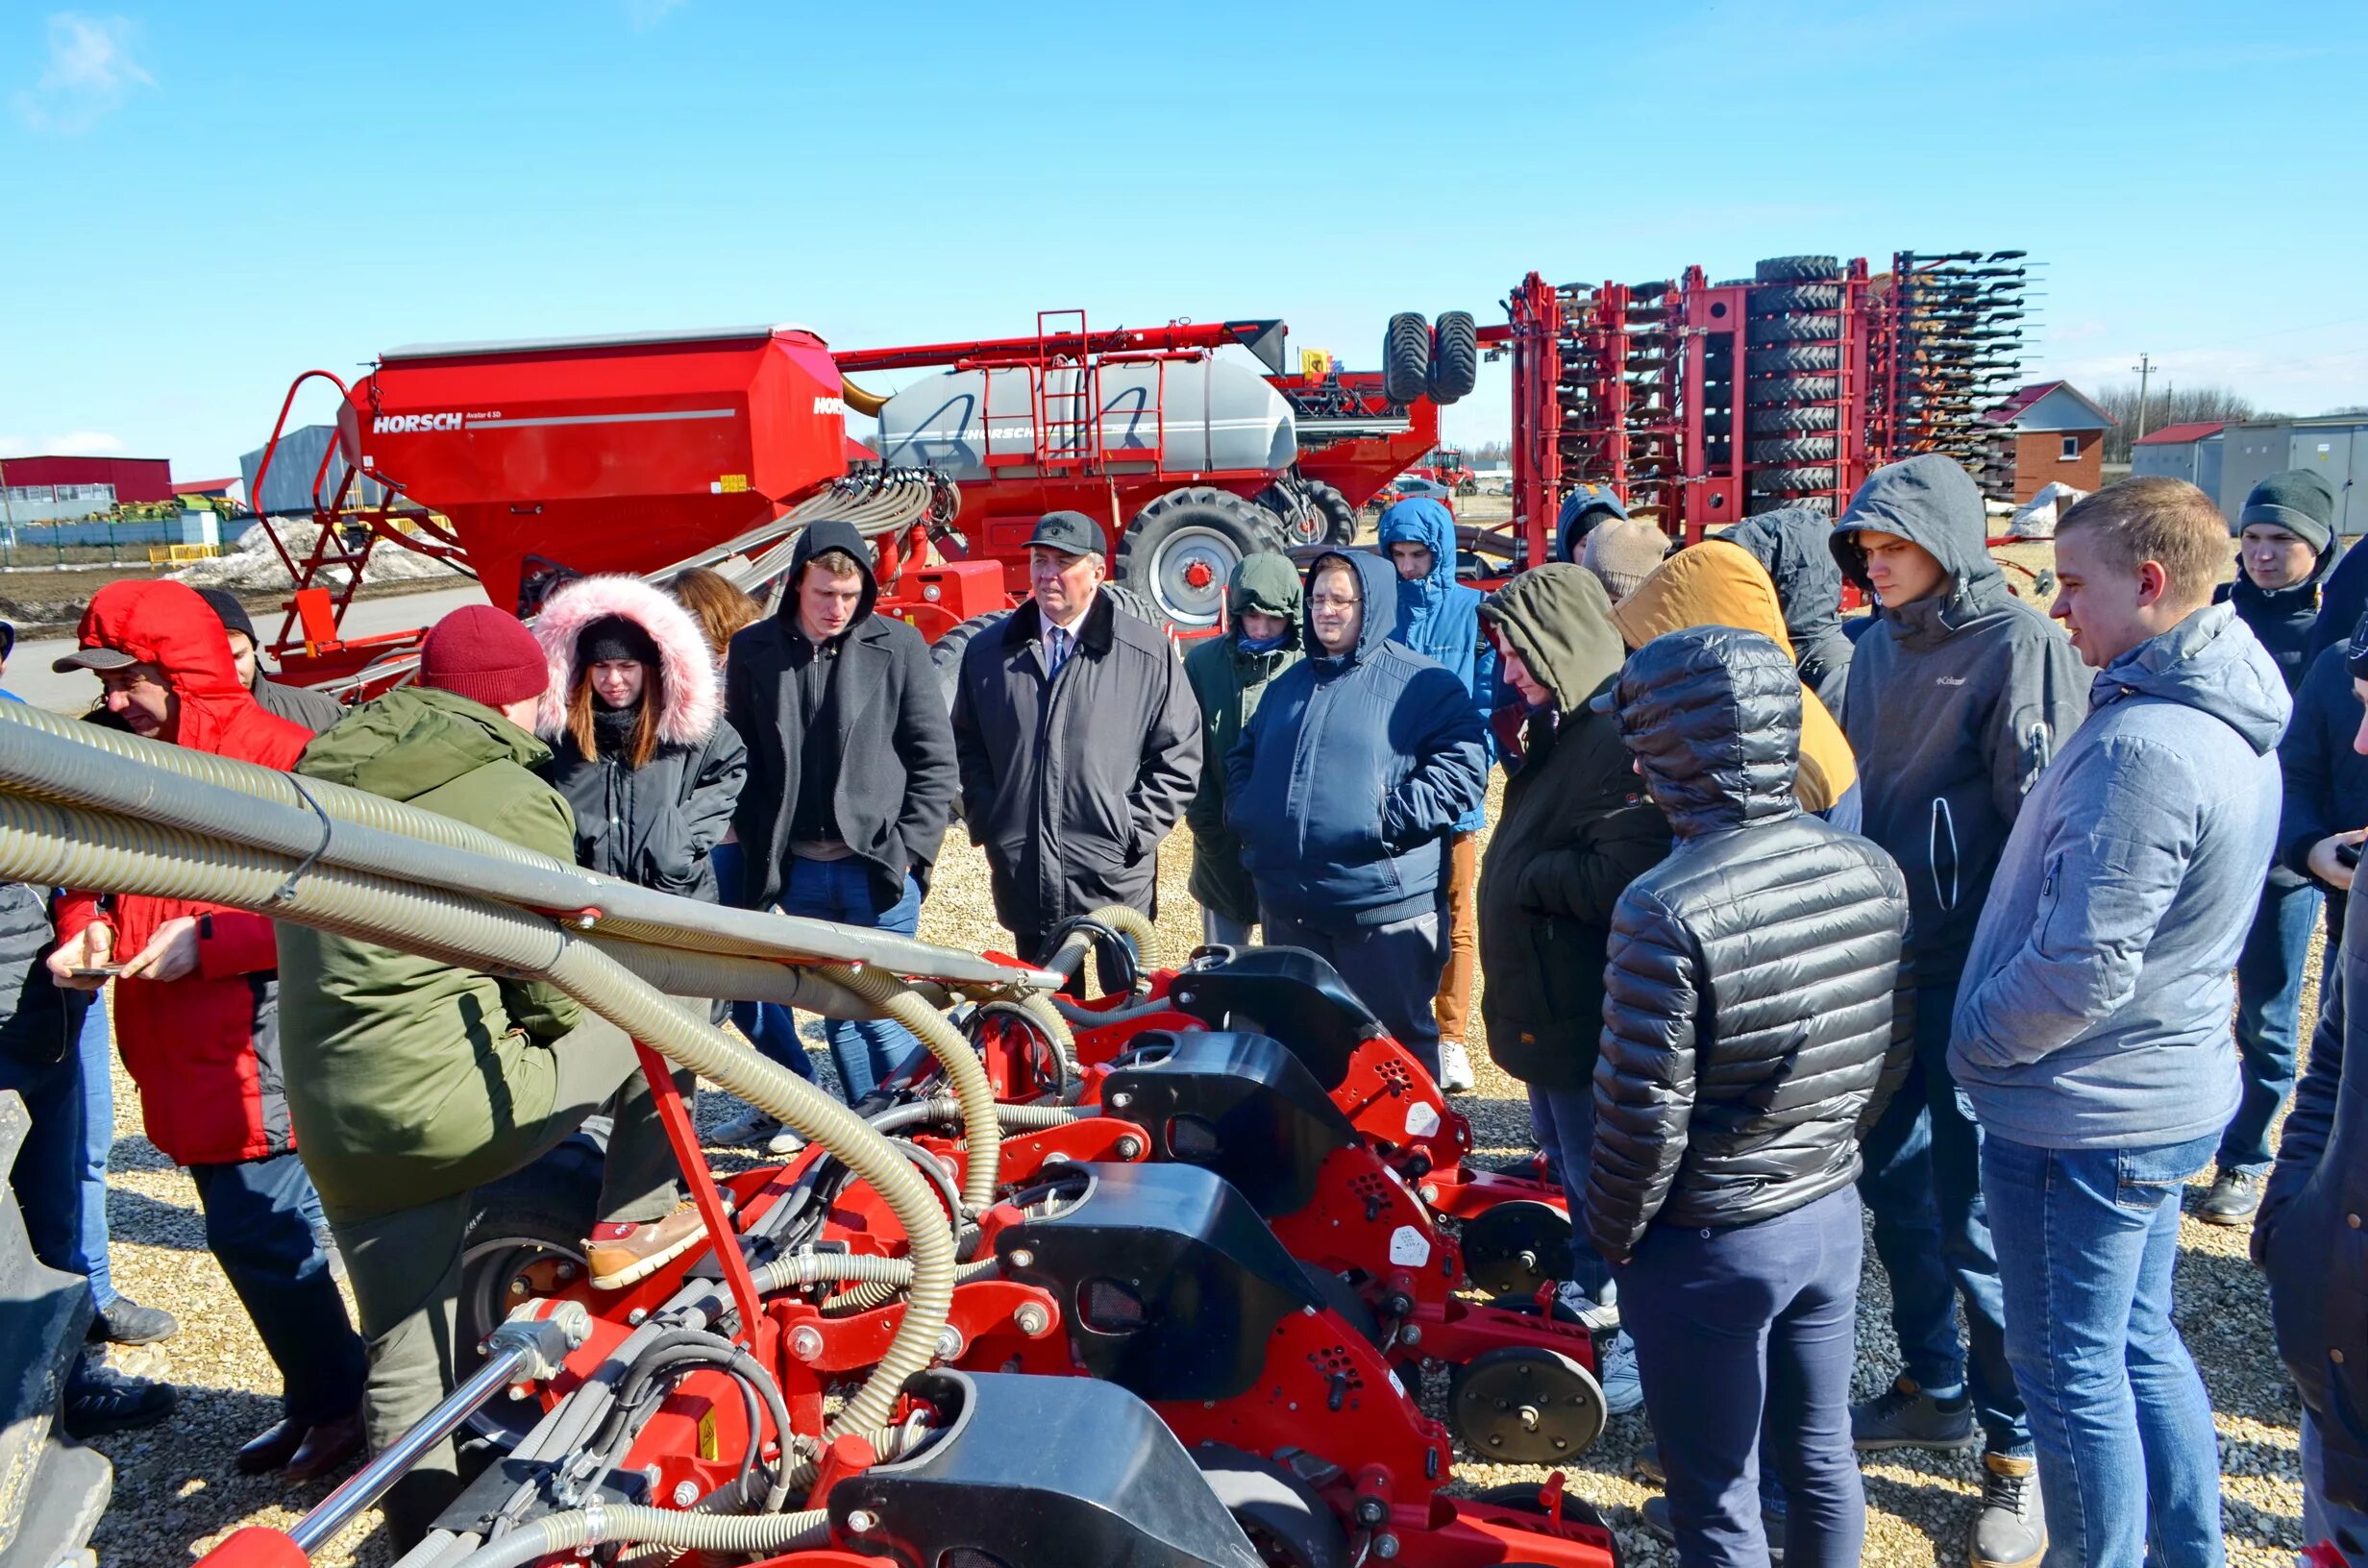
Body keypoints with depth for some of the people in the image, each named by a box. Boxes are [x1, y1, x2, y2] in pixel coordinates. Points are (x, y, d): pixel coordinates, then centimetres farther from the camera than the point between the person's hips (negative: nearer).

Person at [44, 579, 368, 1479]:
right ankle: (314, 1400, 31)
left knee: (254, 1234, -6)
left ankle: (340, 1404, 14)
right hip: (178, 1052, 8)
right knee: (249, 1233, 16)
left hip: (261, 1042, -8)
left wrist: (208, 939, -22)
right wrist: (83, 930, 1)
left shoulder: (274, 756, -14)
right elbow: (94, 872, 21)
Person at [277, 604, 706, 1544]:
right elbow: (559, 988, -4)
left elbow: (319, 943, 19)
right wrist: (538, 1027, 18)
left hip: (332, 1125, 7)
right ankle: (630, 1226, 21)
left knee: (402, 1363, 19)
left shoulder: (328, 772, 13)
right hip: (454, 1103, -7)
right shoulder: (511, 795, -8)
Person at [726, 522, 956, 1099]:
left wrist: (909, 849, -7)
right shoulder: (753, 650, 2)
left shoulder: (897, 646, -4)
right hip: (797, 872, 3)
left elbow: (935, 760, -1)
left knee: (879, 1013, -1)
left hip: (878, 867, -3)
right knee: (837, 1014, 12)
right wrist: (755, 843, 1)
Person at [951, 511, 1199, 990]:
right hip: (1023, 878, 3)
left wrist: (1136, 832, -7)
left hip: (1117, 879, -3)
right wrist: (986, 823, 5)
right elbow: (966, 747, 17)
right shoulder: (986, 653, 8)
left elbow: (1180, 754, -1)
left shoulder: (1149, 653, -2)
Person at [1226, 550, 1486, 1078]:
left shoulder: (1424, 684, -3)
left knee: (1398, 1043, 5)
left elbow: (1464, 767, -13)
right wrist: (1245, 813, 9)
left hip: (1385, 907, -6)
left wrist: (1391, 817, -19)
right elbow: (1244, 755, 27)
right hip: (1288, 909, 6)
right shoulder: (1288, 684, 17)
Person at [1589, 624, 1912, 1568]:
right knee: (1820, 1456, 24)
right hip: (1833, 1213, 6)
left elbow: (1646, 1114, -21)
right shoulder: (1872, 871, -6)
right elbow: (1893, 1054, 4)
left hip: (1709, 1243, -6)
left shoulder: (1666, 911, -26)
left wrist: (1611, 1235, -5)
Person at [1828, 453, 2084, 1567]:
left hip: (1971, 973, -7)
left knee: (1973, 1218, 0)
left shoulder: (2016, 644, -12)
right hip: (1880, 960, 7)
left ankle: (2018, 1445, 18)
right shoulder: (1877, 649, 11)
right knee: (1893, 1182, 16)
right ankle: (1935, 1389, 35)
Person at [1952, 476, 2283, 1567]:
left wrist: (1969, 1043, -10)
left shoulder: (2142, 748, -27)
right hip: (2169, 1089, 10)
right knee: (2141, 1340, 23)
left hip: (2082, 1117, -10)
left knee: (2072, 1370, 8)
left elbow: (2081, 969, -27)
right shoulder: (2230, 721, 5)